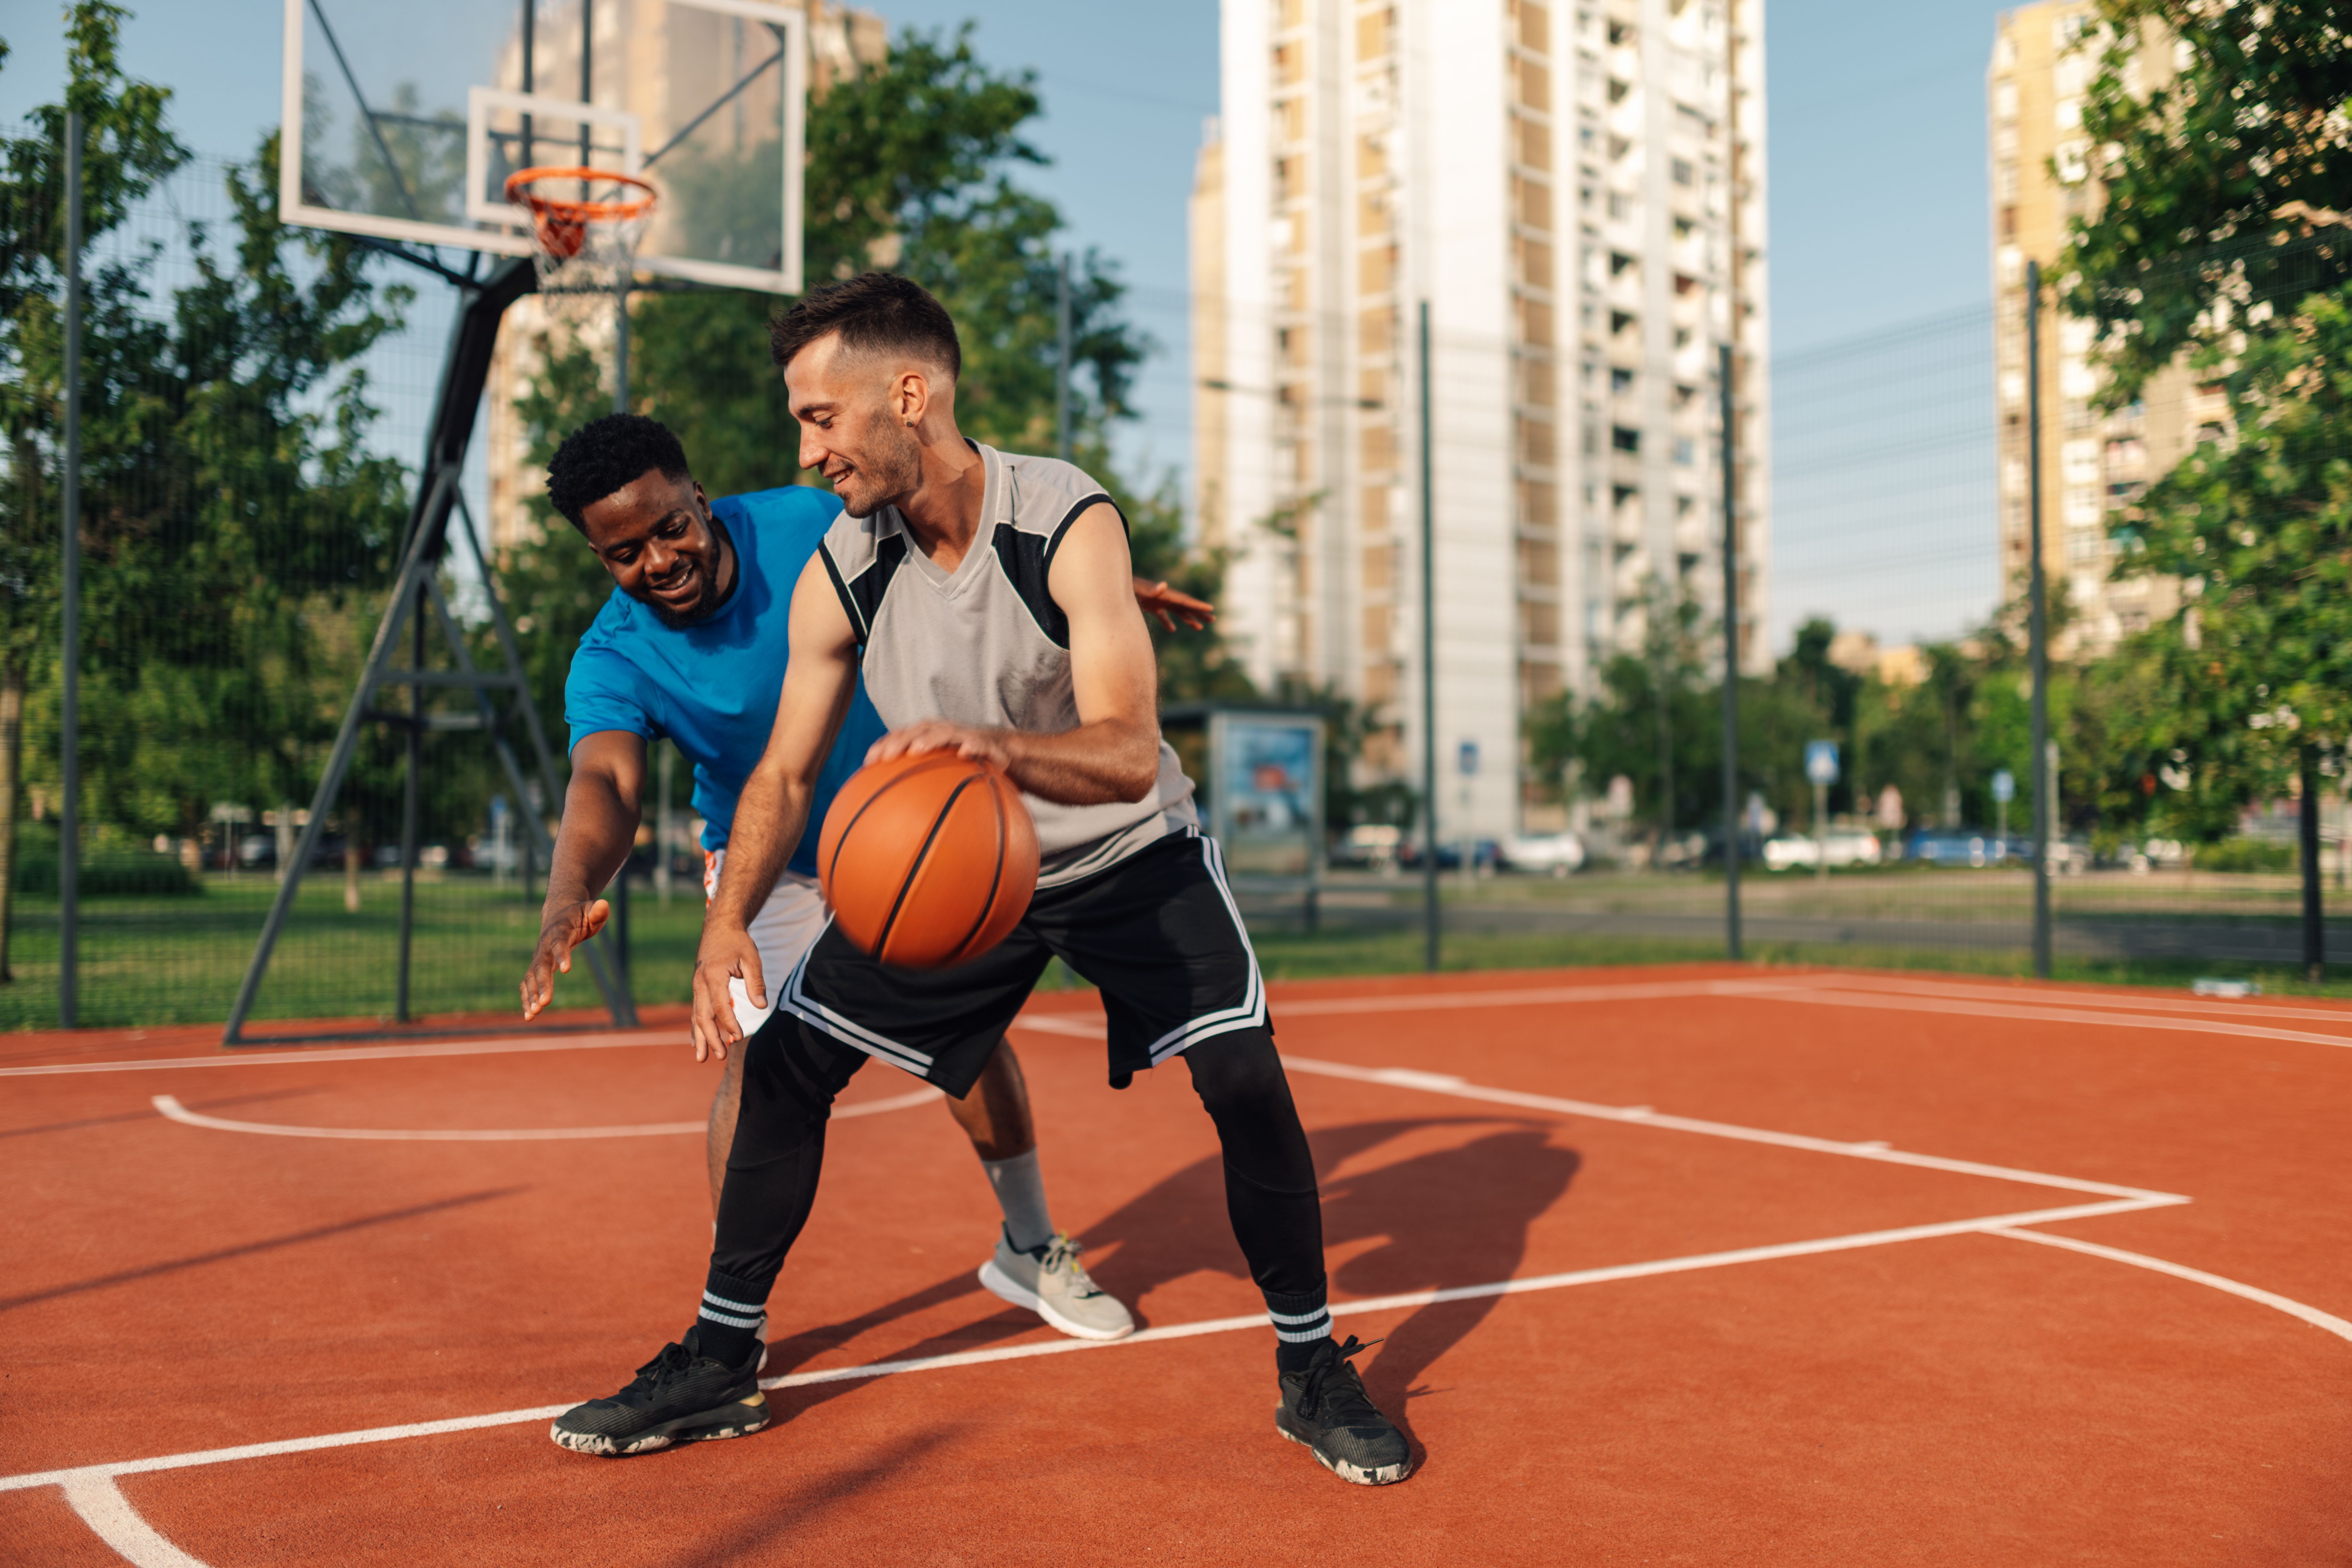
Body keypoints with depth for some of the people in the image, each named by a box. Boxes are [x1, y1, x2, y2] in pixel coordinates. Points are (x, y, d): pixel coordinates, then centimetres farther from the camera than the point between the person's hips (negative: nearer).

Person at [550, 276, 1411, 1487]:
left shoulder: (1069, 523, -27)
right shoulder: (838, 574, -14)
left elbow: (1129, 755, -38)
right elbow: (785, 774, -6)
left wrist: (999, 747, -59)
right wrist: (729, 919, -23)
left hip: (1128, 855, -3)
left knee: (1245, 1079, -18)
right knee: (784, 1060, -3)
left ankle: (1312, 1372, 5)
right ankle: (718, 1364, 15)